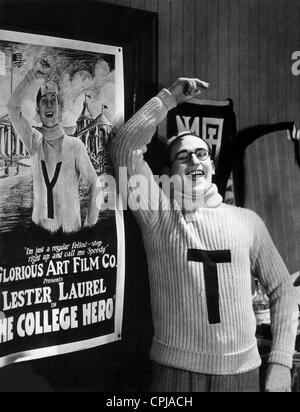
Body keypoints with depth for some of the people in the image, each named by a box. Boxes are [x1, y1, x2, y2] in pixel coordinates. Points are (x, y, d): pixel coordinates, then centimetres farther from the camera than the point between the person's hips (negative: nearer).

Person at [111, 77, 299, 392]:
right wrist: (168, 98, -10)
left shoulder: (247, 221, 3)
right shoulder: (159, 215, -1)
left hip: (241, 370, 2)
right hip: (176, 368, -1)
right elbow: (125, 148, -11)